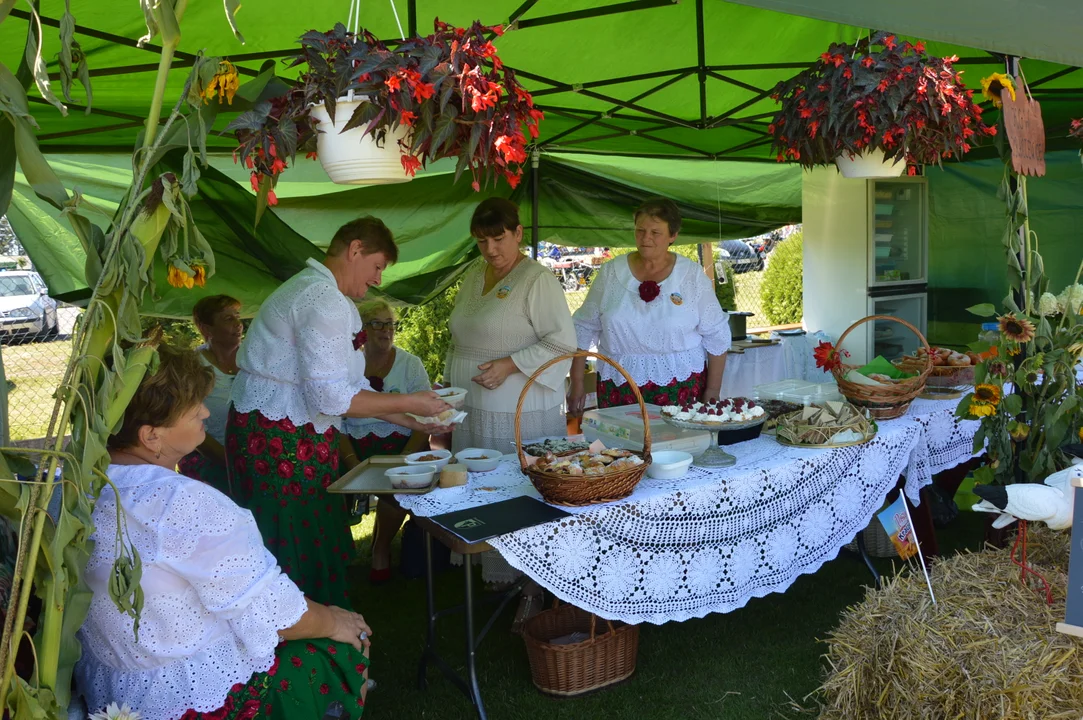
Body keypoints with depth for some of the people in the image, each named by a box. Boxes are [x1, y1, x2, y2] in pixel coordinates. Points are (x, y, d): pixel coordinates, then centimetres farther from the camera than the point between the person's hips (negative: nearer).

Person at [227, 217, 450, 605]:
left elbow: (352, 386, 19)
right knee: (302, 555, -1)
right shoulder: (325, 300, -17)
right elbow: (330, 397, -23)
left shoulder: (315, 290, 17)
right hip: (280, 442, -10)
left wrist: (413, 421, 14)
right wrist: (409, 402, -12)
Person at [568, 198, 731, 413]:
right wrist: (577, 383, 3)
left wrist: (712, 393, 1)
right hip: (618, 388, 1)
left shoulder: (692, 275, -2)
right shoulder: (611, 272, 1)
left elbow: (716, 336, 2)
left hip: (680, 388, -1)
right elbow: (584, 328, 6)